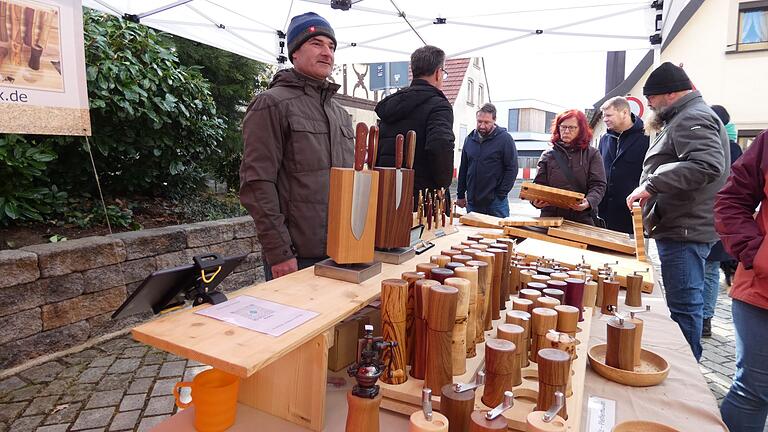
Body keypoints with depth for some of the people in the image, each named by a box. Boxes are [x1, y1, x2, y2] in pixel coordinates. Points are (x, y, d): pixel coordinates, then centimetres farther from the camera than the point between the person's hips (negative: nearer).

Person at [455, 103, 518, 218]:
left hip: (495, 201, -4)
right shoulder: (470, 139, 9)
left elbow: (512, 169, -6)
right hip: (472, 201, 4)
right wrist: (460, 195, 12)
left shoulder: (505, 138, -4)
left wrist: (501, 194, -12)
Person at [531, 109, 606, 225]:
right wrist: (536, 200, -15)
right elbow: (539, 184, 7)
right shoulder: (548, 155, 11)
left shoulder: (592, 154, 8)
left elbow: (598, 185, -1)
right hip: (551, 217, 1)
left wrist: (589, 202, -21)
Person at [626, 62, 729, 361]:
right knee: (685, 304, 18)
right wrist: (652, 185, 22)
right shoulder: (686, 119, 21)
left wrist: (651, 184, -27)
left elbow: (707, 165, -29)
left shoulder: (692, 119, -13)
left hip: (684, 233, -11)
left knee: (684, 306, -4)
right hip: (684, 229, 11)